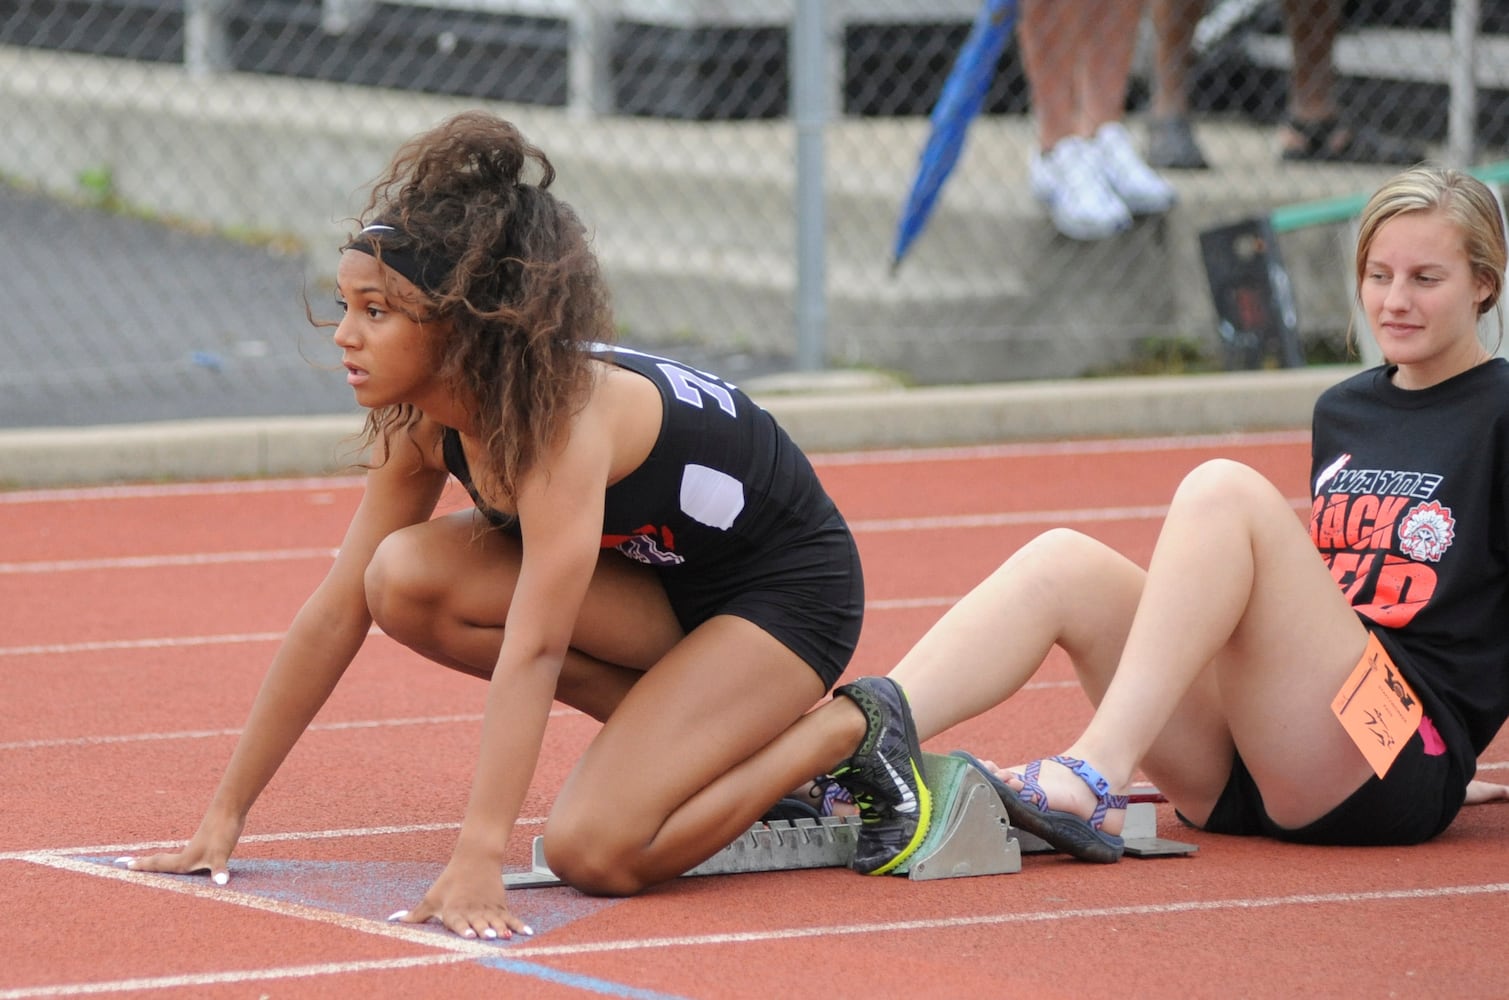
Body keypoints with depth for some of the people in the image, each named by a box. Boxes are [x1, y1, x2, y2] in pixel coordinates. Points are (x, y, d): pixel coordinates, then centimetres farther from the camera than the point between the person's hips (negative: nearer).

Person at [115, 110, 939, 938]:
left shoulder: (565, 412, -33)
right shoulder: (418, 422, -9)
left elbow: (530, 653, -40)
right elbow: (334, 613, -4)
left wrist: (478, 861, -47)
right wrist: (224, 815, -5)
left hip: (790, 589, -8)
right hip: (660, 582, 8)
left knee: (595, 852, -25)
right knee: (404, 578, -16)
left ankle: (848, 730, -2)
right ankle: (688, 734, -3)